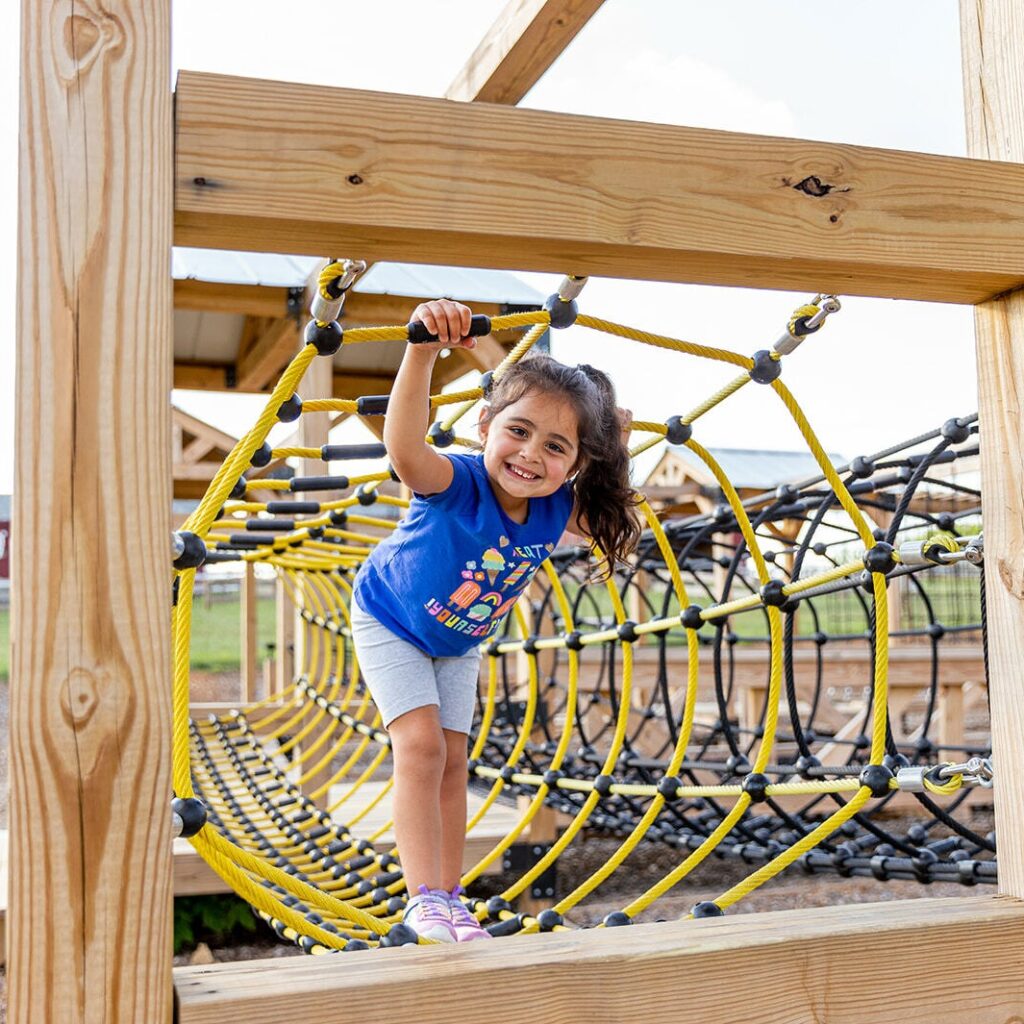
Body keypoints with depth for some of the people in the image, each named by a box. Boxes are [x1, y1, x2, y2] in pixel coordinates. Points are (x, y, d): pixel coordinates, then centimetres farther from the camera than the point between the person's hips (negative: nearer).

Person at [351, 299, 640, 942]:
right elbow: (405, 451, -64)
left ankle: (449, 900, 15)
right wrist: (423, 351, -77)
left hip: (459, 642, 5)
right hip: (390, 622, -5)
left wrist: (615, 451, -14)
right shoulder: (456, 483, -39)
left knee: (453, 759, 6)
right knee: (421, 744, -16)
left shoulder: (557, 509, -23)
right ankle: (424, 901, -10)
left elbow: (608, 520, 1)